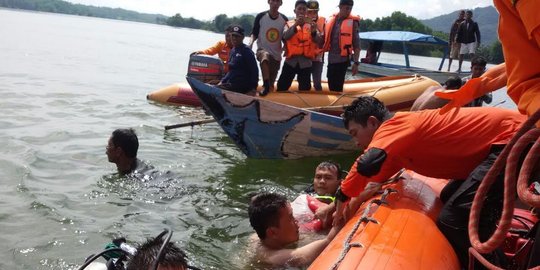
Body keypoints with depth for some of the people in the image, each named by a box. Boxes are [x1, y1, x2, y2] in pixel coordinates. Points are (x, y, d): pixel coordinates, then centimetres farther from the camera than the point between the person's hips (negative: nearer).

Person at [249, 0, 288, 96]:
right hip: (262, 49, -3)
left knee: (271, 83, 7)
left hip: (277, 54, 3)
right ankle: (265, 85, -41)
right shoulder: (260, 16, -5)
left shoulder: (284, 19, 0)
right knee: (265, 57, -40)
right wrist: (251, 42, -19)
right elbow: (254, 33, 1)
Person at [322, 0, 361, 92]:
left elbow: (356, 45, -7)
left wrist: (356, 62, -12)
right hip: (331, 59, 5)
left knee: (337, 88, -7)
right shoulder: (331, 20, 6)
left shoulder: (353, 22, -6)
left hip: (343, 59, -5)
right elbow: (324, 39, 18)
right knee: (331, 86, 13)